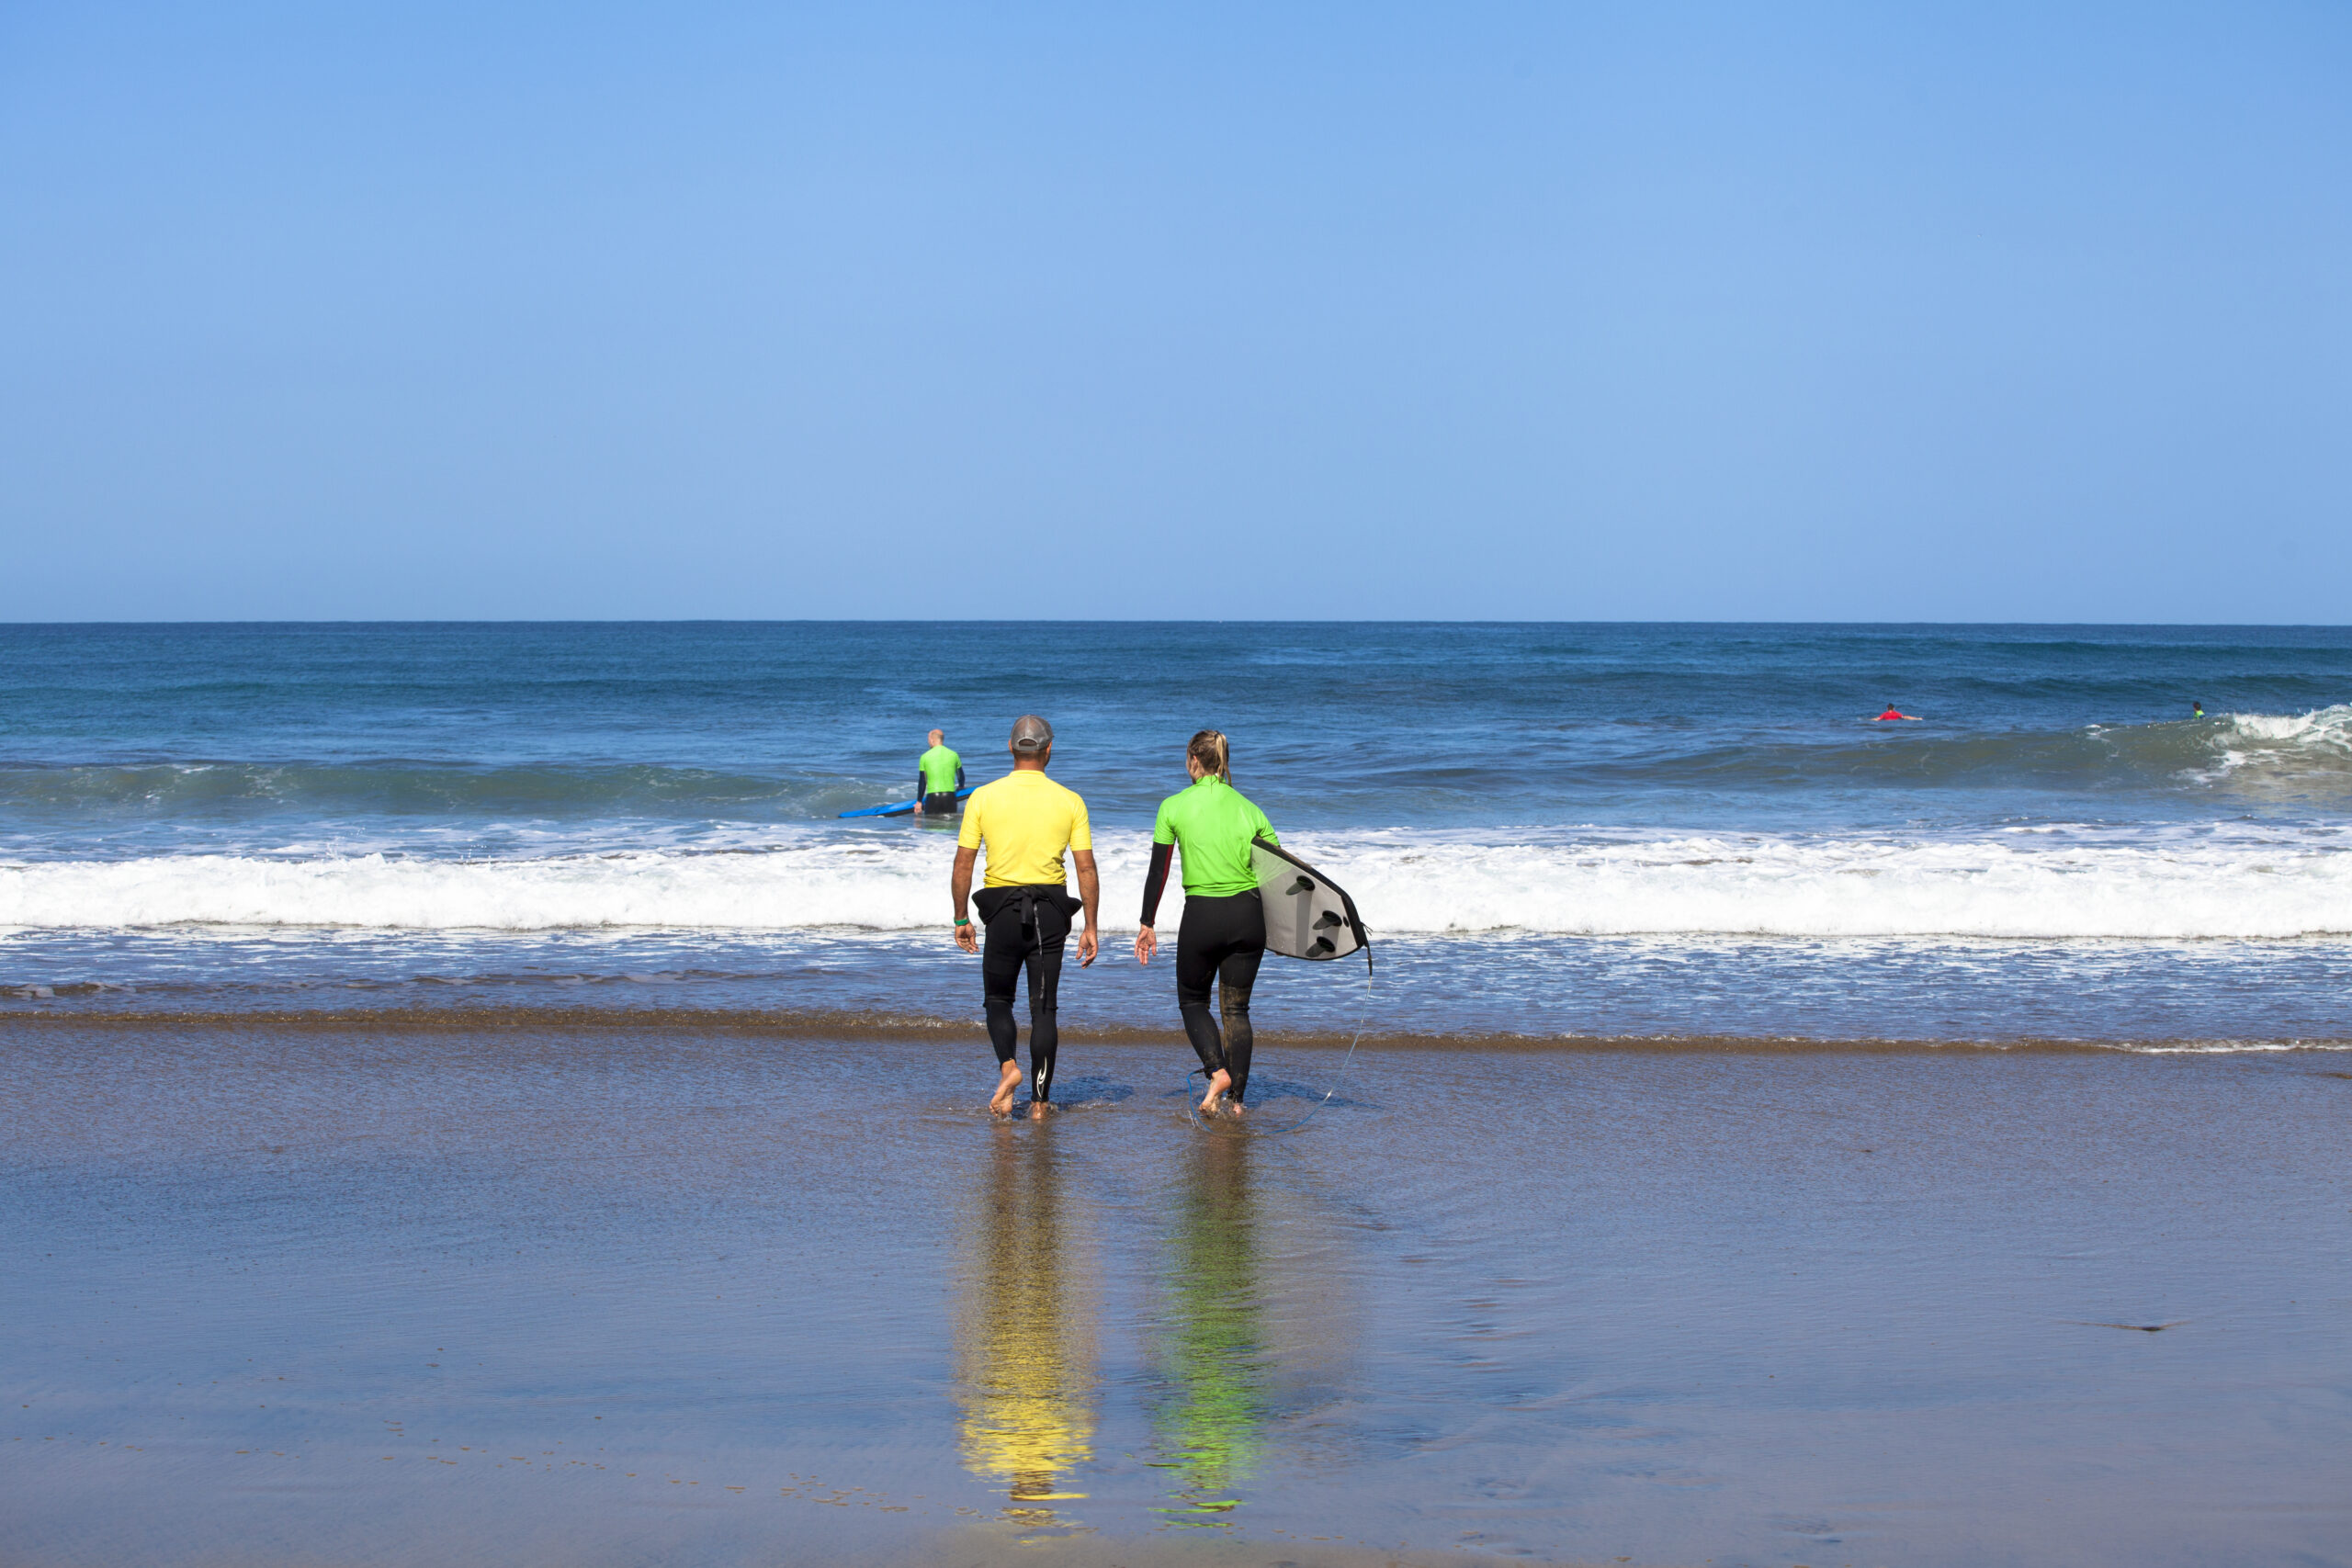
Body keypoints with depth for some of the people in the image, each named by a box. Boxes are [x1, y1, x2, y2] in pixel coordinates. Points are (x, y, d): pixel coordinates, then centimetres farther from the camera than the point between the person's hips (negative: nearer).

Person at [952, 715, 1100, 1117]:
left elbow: (963, 864, -2)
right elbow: (1086, 869, -3)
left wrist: (961, 920, 7)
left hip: (1002, 909, -1)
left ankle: (1008, 1066, -8)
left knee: (998, 998, 17)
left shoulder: (983, 797, -2)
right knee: (1043, 1008, 7)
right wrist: (1090, 928, 3)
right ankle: (1040, 1102, 7)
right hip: (1050, 911, 1)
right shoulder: (1069, 801, -1)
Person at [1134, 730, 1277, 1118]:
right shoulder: (1249, 809, 4)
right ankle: (1236, 1098, 9)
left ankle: (1217, 1070, -8)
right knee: (1236, 1009, 13)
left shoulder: (1175, 807, -2)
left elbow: (1158, 872, 2)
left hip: (1201, 917, -2)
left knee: (1193, 1001, 16)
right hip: (1248, 916, 3)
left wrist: (1148, 924, 11)